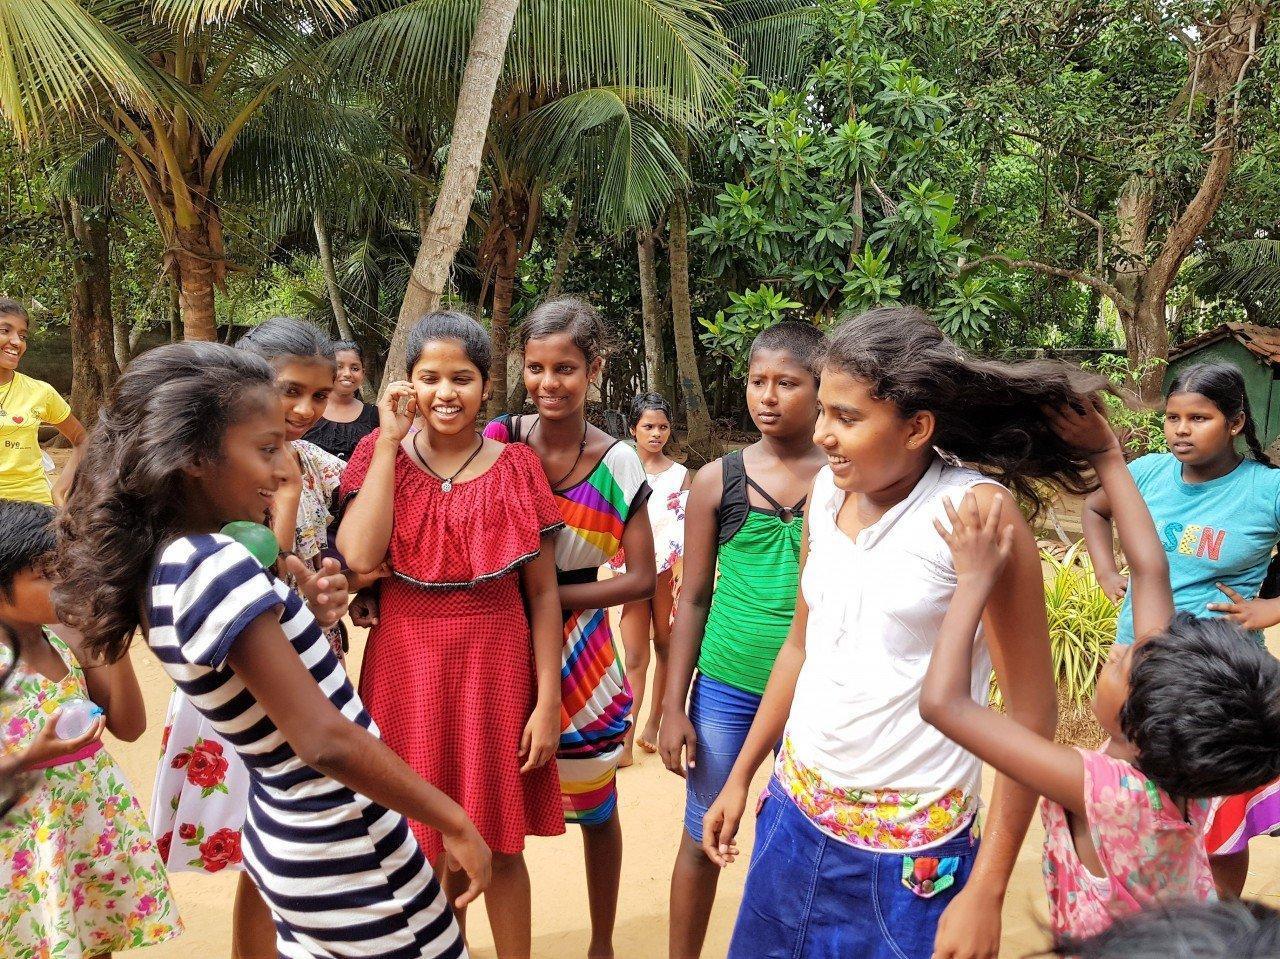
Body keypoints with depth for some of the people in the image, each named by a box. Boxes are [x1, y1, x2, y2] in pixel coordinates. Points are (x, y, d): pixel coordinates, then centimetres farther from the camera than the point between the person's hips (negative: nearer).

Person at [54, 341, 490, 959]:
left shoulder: (164, 566, 2)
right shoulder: (215, 564, -26)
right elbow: (324, 740, -29)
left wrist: (305, 611, -4)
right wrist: (456, 823, -21)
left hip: (286, 836, 9)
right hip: (348, 865, -9)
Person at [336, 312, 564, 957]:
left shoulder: (516, 468, -1)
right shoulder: (381, 454, 0)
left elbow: (542, 593, -1)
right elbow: (358, 557, -17)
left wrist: (547, 702, -4)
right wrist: (391, 441, -14)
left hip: (496, 669, 0)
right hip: (406, 668, 1)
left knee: (497, 847, 11)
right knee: (418, 846, 11)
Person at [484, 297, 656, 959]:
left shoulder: (617, 464, -7)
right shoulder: (497, 441, -7)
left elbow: (641, 579, -5)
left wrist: (553, 596, -15)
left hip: (579, 655, 0)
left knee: (595, 811, 15)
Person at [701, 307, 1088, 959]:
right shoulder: (828, 493, 0)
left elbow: (1031, 714, -15)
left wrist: (986, 892, -15)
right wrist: (740, 777, 15)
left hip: (909, 849, -5)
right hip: (794, 811, 6)